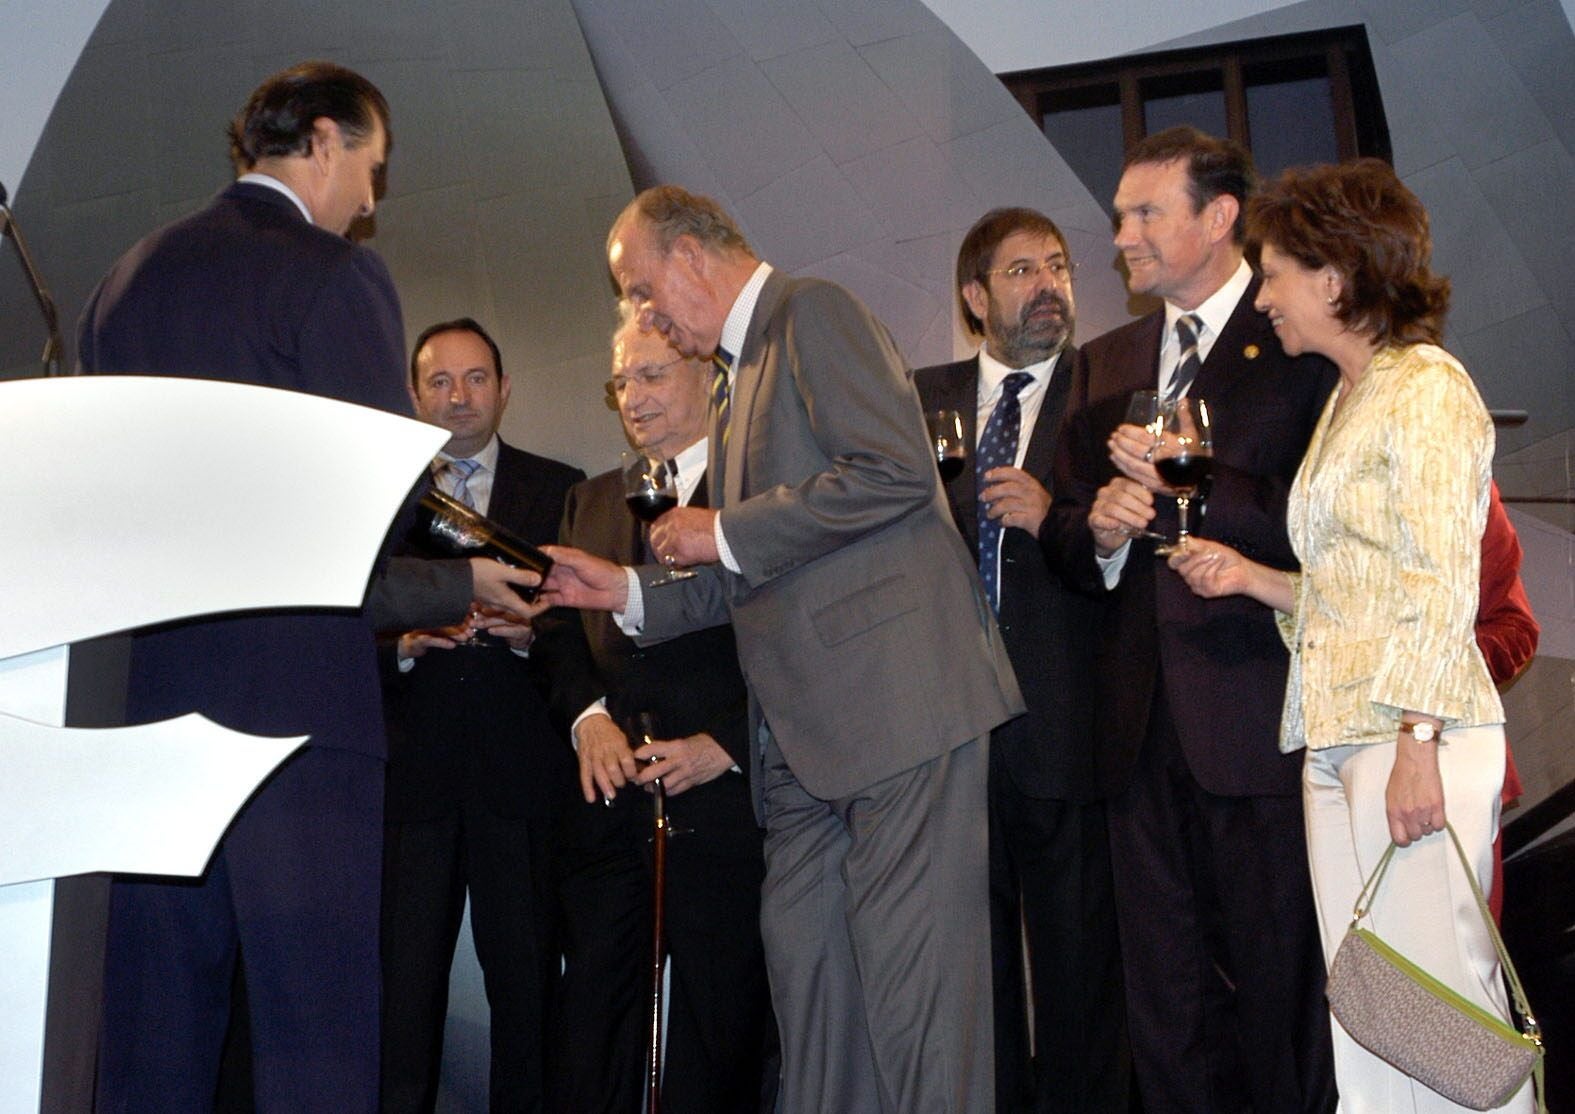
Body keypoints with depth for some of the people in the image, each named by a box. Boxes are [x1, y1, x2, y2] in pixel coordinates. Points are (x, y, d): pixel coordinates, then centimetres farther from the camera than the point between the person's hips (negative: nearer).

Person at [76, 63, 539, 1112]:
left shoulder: (125, 279, 15)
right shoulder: (335, 276, -6)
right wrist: (463, 583, 7)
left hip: (148, 701, 7)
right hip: (300, 700, -7)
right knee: (315, 1030, -3)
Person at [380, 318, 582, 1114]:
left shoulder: (559, 490, 11)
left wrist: (530, 632, -13)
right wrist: (402, 643, -9)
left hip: (521, 774, -1)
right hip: (411, 772, 1)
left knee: (527, 980, -1)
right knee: (403, 981, -2)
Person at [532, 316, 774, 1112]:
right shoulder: (591, 502, 22)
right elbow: (560, 629, 14)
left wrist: (725, 743, -15)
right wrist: (588, 716, -5)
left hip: (724, 800, -5)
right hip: (610, 799, 5)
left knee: (719, 1041, 2)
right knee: (589, 1048, 5)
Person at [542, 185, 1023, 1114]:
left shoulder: (812, 311, -3)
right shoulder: (743, 372, 25)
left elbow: (895, 470, -18)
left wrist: (725, 534, -11)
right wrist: (631, 590, 16)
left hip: (894, 689, -10)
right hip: (805, 728, 10)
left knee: (909, 960, -8)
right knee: (805, 964, 8)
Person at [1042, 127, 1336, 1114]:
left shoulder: (1303, 345, -2)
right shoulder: (1104, 365, 18)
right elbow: (1065, 532, 18)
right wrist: (1096, 530, -3)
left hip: (1260, 724, -6)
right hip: (1143, 727, 6)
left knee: (1281, 991, 1)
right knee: (1165, 1005, 12)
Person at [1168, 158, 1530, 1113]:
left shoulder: (1427, 386, -6)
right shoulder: (1347, 399, 21)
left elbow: (1442, 584, -14)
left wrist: (1418, 742, -20)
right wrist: (1253, 579, 9)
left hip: (1412, 738, -9)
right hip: (1336, 742, 9)